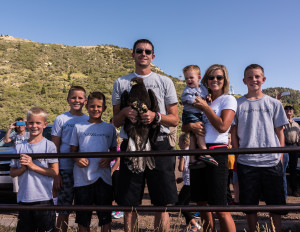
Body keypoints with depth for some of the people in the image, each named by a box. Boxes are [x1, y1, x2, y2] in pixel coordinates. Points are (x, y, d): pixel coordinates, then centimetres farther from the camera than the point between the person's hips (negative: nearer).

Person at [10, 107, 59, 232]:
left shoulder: (49, 145, -5)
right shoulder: (19, 147, 6)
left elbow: (54, 172, -10)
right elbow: (12, 173, 9)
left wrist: (32, 165, -16)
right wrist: (23, 168, -12)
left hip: (44, 198, -3)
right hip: (24, 198, 4)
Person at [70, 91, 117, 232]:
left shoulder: (110, 128, 10)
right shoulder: (78, 127, 8)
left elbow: (114, 150, 14)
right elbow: (73, 151, 11)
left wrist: (109, 159, -7)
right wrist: (77, 159, -10)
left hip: (103, 177, 0)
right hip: (82, 177, 0)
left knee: (105, 217, 5)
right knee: (82, 218, 9)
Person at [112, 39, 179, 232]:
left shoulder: (165, 82, 11)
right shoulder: (121, 83, 14)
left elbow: (174, 120, 7)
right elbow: (116, 121, 13)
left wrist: (156, 116, -13)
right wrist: (125, 112, -10)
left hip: (159, 146, -1)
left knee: (163, 204, 1)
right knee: (129, 204, 5)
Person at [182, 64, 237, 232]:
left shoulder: (228, 100, 2)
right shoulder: (202, 100, 18)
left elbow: (222, 126, -14)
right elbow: (184, 127, 14)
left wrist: (205, 106, -8)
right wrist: (190, 126, -9)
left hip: (217, 153, -6)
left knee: (220, 207, -6)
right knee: (201, 202, 13)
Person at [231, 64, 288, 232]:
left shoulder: (274, 103, 9)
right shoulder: (238, 104, 6)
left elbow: (280, 133, 10)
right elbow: (234, 134, 7)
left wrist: (280, 156, 3)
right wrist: (237, 155, 0)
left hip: (272, 162, 1)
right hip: (246, 162, 0)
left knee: (275, 204, 7)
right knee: (250, 205, 7)